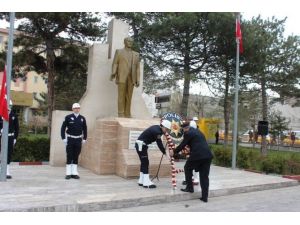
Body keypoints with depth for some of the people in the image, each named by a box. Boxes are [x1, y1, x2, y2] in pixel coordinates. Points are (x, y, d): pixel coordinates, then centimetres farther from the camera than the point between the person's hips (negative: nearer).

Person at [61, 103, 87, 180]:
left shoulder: (82, 118, 4)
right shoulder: (68, 117, -5)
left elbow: (84, 129, 11)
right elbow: (63, 128, -4)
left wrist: (84, 139, 5)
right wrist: (63, 138, -10)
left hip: (78, 140, 3)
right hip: (70, 139, -2)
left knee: (76, 157, 6)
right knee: (69, 157, 0)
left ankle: (74, 173, 12)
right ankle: (68, 173, 7)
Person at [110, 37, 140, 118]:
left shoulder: (136, 54, 18)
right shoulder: (119, 51, 10)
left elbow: (137, 68, 13)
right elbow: (115, 63, 2)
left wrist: (138, 80, 3)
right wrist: (113, 73, -17)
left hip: (131, 78, 3)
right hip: (122, 77, -3)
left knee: (129, 96, 1)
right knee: (121, 96, -7)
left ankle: (127, 114, 3)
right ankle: (121, 114, -5)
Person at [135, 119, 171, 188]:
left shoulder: (158, 128, 6)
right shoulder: (156, 131, -23)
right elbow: (159, 144, -23)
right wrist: (165, 153, -20)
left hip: (142, 144, 10)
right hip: (141, 144, -10)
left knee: (144, 162, 13)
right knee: (145, 162, -9)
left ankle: (141, 181, 20)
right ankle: (146, 183, -7)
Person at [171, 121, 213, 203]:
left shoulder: (188, 133, 0)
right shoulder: (198, 131, 24)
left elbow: (182, 145, 3)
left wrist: (174, 152, 18)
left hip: (197, 155, -7)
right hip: (208, 155, 7)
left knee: (187, 168, 19)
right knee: (204, 176, 11)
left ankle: (189, 187, 23)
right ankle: (204, 197, 12)